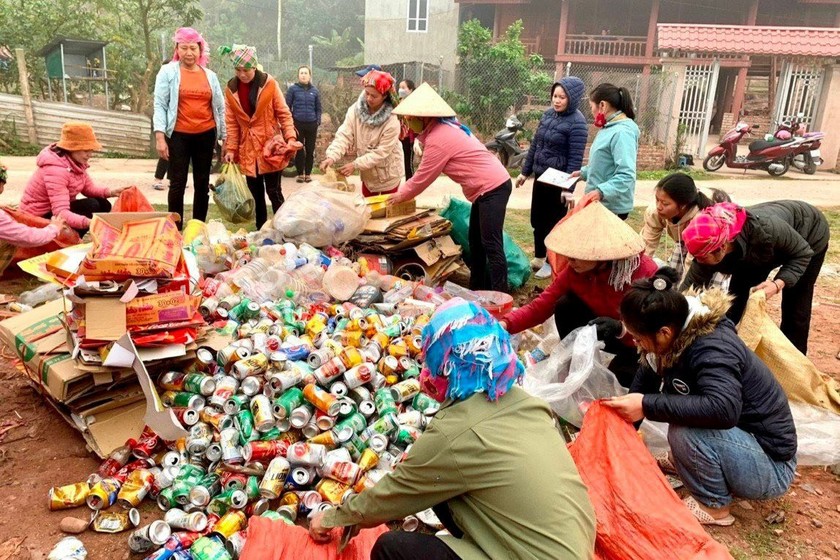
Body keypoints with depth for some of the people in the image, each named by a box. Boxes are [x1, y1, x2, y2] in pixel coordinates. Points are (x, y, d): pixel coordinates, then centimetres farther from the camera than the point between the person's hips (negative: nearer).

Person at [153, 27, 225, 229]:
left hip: (206, 136, 3)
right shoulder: (168, 72, 0)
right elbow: (160, 105, -4)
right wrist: (160, 136, -14)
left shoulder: (210, 75, 10)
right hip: (179, 136, -3)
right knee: (177, 184, 0)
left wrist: (225, 138, 10)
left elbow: (220, 107, 13)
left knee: (202, 184, 9)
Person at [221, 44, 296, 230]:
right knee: (256, 194, 8)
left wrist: (290, 137, -15)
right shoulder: (231, 89, 4)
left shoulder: (269, 84, -5)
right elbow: (231, 123, 6)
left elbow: (284, 113, -2)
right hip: (247, 150, 3)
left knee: (273, 191, -3)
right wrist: (231, 149, -1)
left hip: (270, 147, -3)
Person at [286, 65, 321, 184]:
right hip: (298, 124, -2)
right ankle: (300, 173, 13)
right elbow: (287, 106, 0)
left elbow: (318, 108, 12)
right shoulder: (293, 89, 0)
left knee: (310, 150, 5)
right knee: (299, 150, 3)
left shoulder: (314, 90, 7)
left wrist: (318, 121, 1)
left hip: (311, 124, 2)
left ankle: (308, 173, 16)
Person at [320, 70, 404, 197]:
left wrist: (355, 164, -32)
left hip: (388, 172, -4)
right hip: (368, 172, 4)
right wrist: (332, 156, -36)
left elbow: (381, 152, -27)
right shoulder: (356, 110, -15)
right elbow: (344, 136, -19)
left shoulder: (392, 120, -27)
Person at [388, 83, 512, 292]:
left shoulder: (437, 139, -17)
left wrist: (401, 195, 6)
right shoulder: (445, 127, 13)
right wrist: (404, 191, 12)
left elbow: (423, 177, -9)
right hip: (490, 186, 10)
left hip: (492, 188, -10)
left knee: (491, 245, -10)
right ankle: (477, 289, 24)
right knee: (476, 242, 15)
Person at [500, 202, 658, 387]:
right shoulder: (574, 271, -18)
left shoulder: (644, 272, -31)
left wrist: (621, 328, -47)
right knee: (565, 305, -19)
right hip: (610, 333, 4)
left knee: (616, 378, -30)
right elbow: (539, 307, -17)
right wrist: (505, 324, -34)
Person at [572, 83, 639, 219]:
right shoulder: (608, 128, 12)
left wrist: (601, 192, -38)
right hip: (598, 203, 10)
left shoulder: (622, 132, -20)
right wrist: (583, 172, 15)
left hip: (612, 207, -10)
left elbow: (626, 176, -28)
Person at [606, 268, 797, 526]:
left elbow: (723, 409, -44)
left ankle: (714, 507, -7)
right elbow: (646, 379, 5)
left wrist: (647, 406, -39)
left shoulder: (712, 350, -29)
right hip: (740, 439, 8)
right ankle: (686, 459, 16)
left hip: (770, 467, -8)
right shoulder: (680, 337, -6)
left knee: (685, 428, -31)